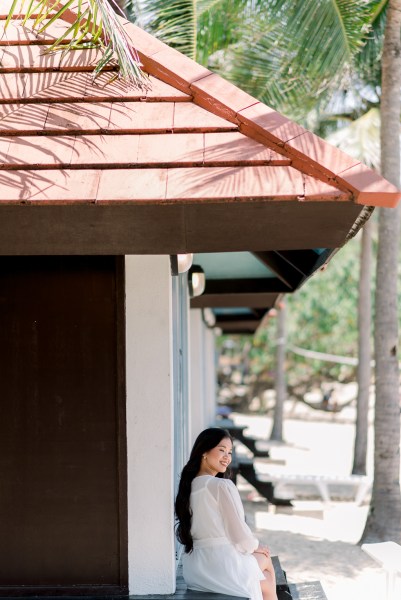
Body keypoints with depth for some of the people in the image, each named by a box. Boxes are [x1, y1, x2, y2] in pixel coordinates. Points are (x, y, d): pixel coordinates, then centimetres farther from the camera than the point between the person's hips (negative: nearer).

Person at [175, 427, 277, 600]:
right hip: (223, 564, -7)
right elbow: (239, 532, -14)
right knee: (265, 558, 24)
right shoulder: (222, 486, -16)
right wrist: (255, 546, 8)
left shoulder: (188, 485, 8)